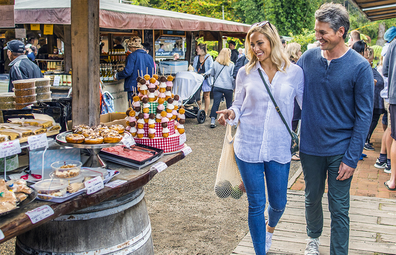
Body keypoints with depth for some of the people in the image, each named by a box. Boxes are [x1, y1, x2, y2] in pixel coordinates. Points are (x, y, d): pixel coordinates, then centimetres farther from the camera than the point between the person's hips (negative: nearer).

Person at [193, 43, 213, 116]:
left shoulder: (208, 58, -4)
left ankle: (206, 111, 7)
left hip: (206, 78, -5)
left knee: (206, 95, 1)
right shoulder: (196, 58, 12)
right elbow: (194, 68, 15)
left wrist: (205, 74, -21)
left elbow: (211, 69, -8)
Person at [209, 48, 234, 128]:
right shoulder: (231, 65, -3)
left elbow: (212, 74, 13)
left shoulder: (215, 63, 2)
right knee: (229, 104, 14)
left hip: (217, 86, 1)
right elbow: (232, 77, 0)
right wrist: (234, 86, 13)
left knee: (215, 103, -3)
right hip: (228, 87, -1)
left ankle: (213, 121, -10)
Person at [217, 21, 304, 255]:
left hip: (279, 148, 0)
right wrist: (231, 113, -13)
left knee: (278, 203, 13)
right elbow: (239, 105, 9)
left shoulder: (294, 72, 0)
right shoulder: (245, 73, 2)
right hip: (248, 146, 0)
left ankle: (270, 228, 49)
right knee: (256, 205, 7)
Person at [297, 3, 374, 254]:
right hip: (310, 148, 3)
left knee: (339, 208, 4)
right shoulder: (309, 58, -3)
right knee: (312, 198, 19)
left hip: (341, 151, -3)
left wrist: (352, 158, -12)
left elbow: (364, 115, -10)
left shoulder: (360, 67, -12)